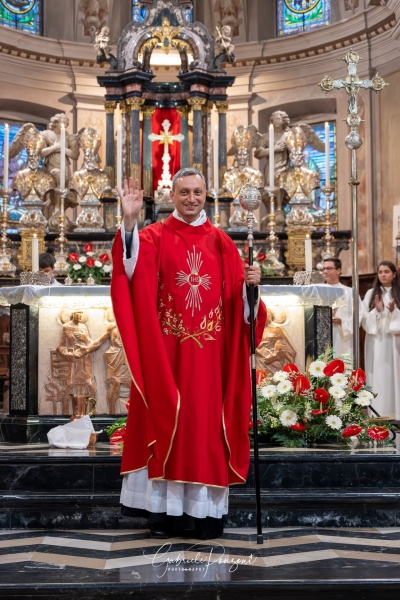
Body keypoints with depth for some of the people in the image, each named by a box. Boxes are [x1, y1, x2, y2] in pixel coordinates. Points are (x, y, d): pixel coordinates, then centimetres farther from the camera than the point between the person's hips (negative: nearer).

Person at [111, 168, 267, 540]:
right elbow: (132, 271, -19)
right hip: (165, 349, -2)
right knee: (165, 420, 1)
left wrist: (251, 284, -15)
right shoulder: (154, 236, 3)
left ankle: (205, 509, 10)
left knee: (206, 420, 3)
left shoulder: (221, 242, 10)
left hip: (208, 351, 2)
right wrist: (129, 222, -30)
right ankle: (163, 508, 9)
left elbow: (237, 298, 7)